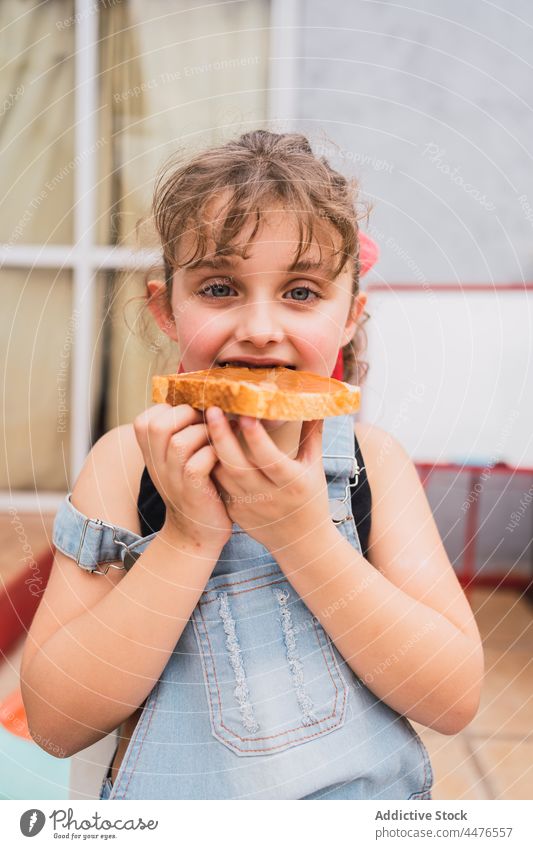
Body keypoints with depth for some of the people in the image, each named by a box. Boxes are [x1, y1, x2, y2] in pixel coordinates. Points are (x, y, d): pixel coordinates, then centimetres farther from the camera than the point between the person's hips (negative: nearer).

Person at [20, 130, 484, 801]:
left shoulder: (373, 459, -12)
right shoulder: (127, 461, -15)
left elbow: (456, 699, -18)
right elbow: (55, 722, -18)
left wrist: (306, 537, -27)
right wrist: (188, 537, -27)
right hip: (170, 799, -1)